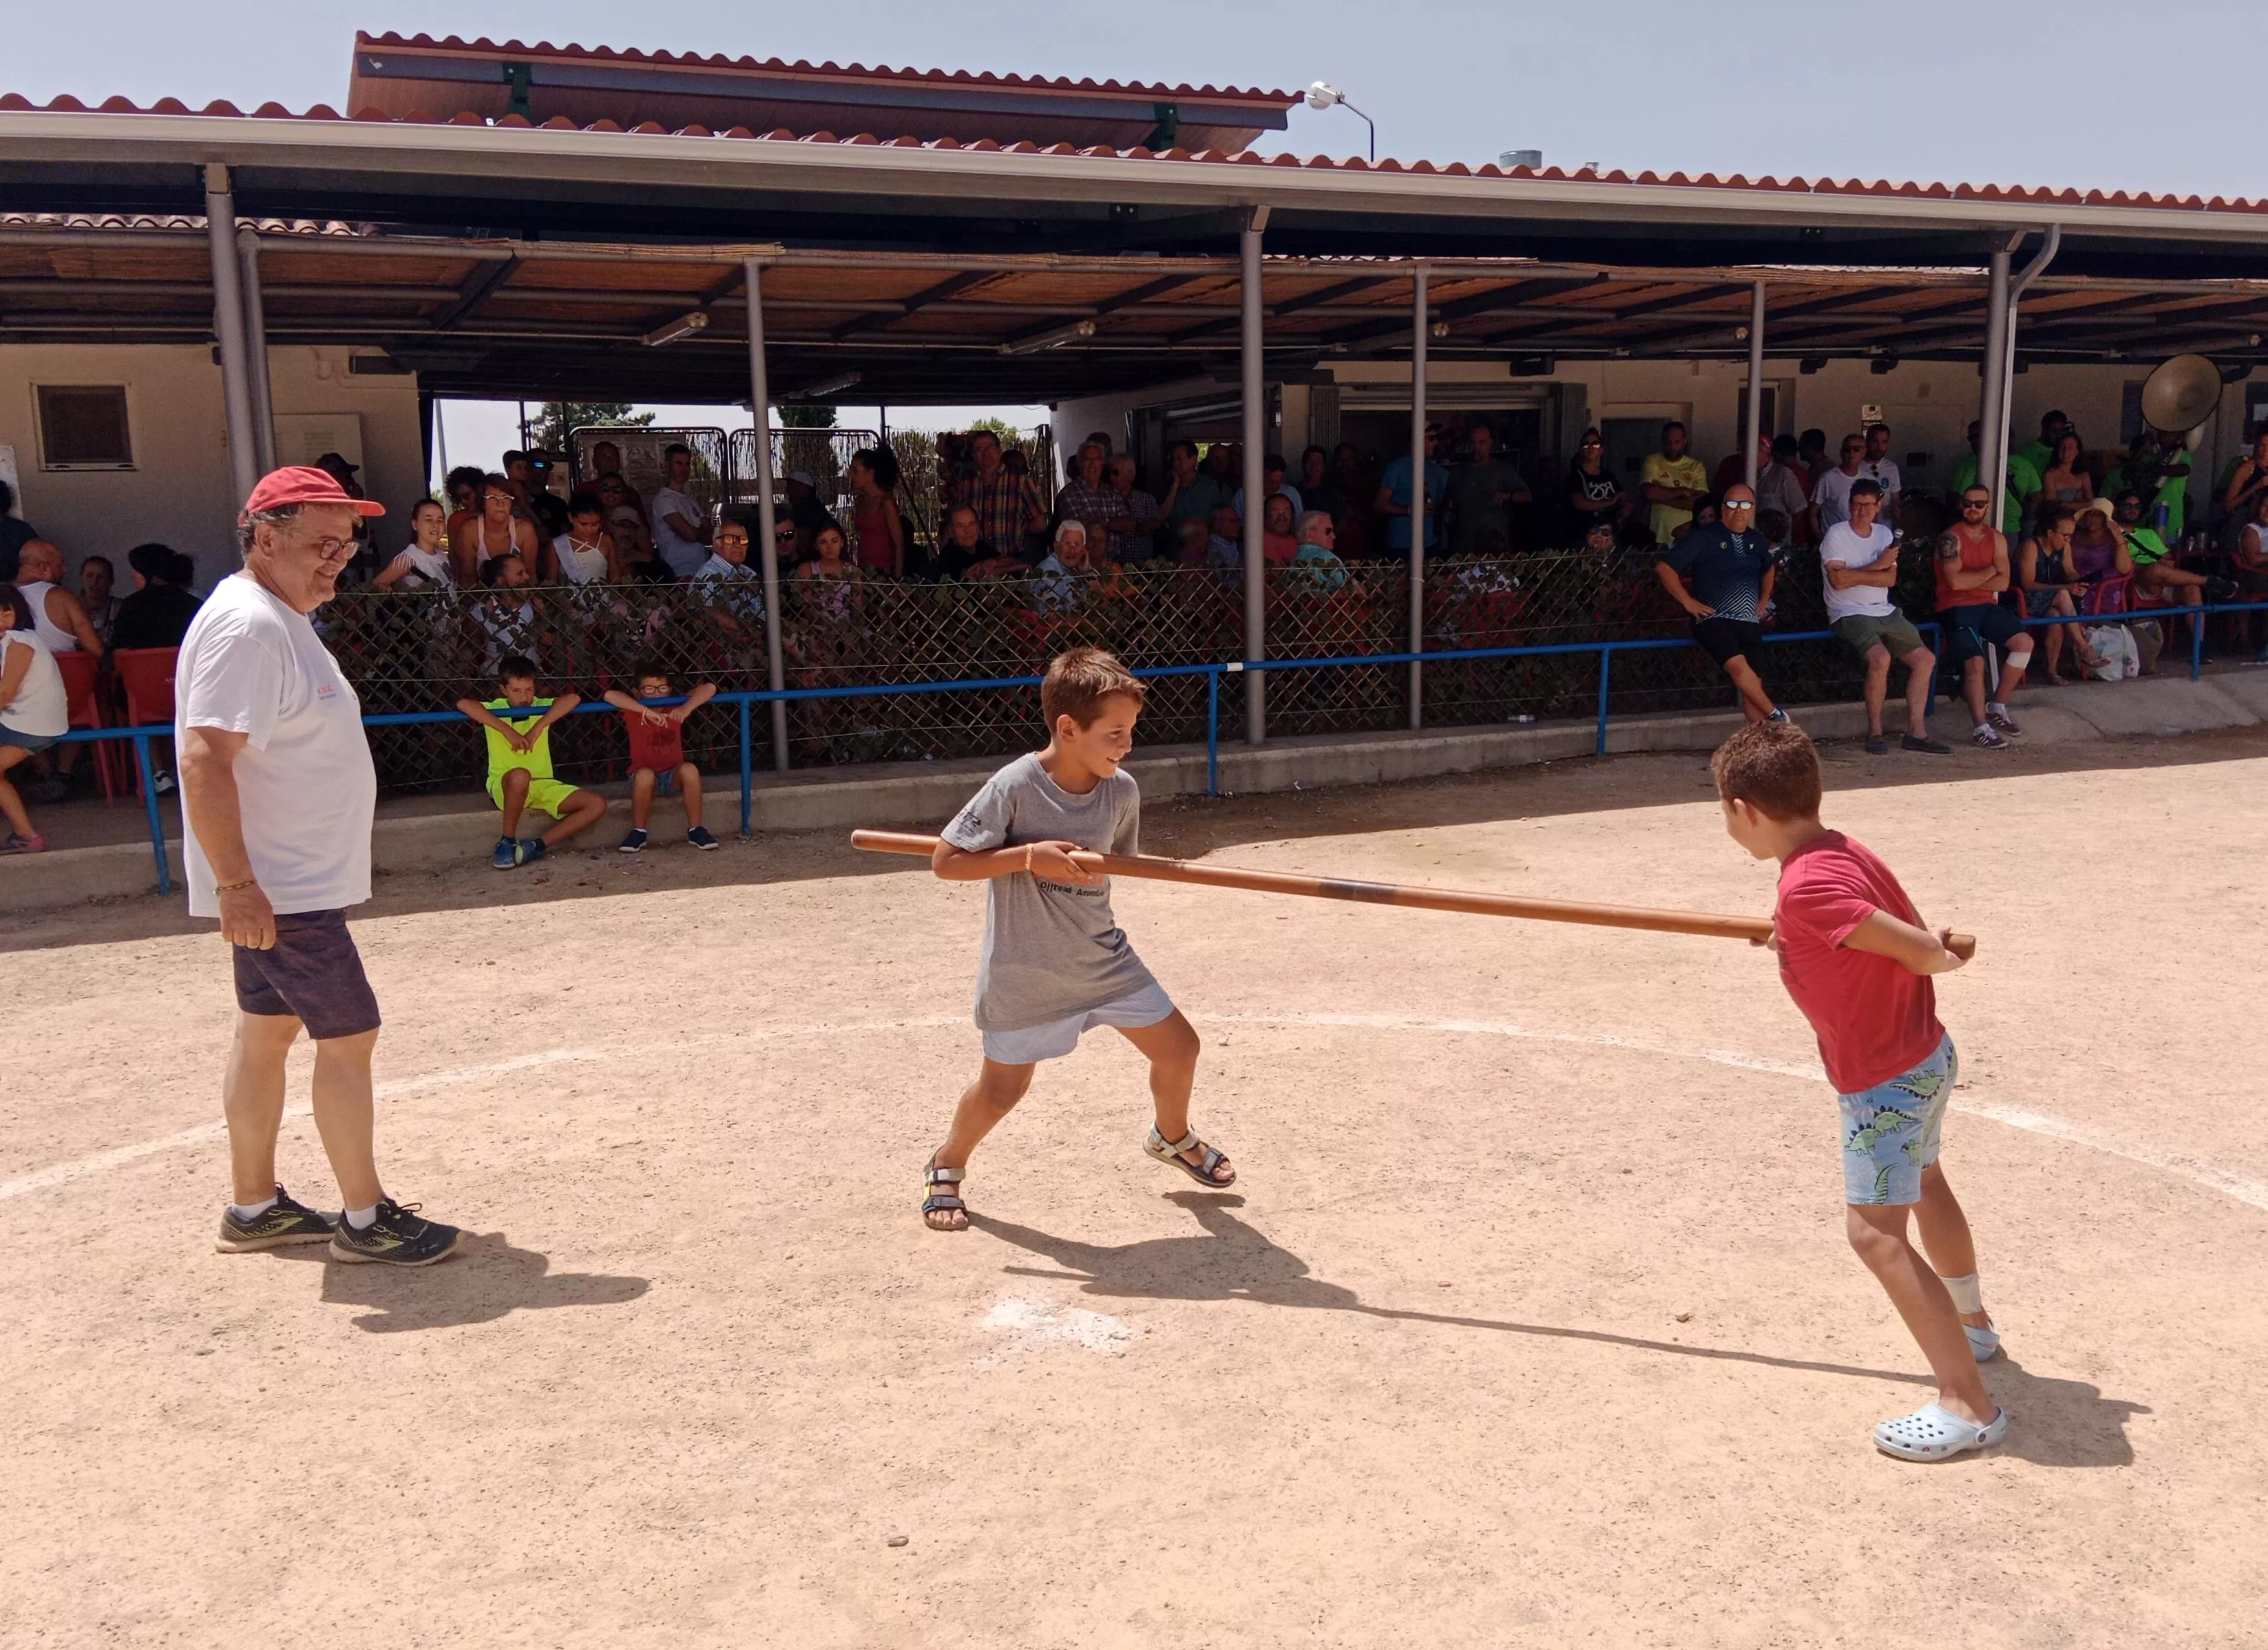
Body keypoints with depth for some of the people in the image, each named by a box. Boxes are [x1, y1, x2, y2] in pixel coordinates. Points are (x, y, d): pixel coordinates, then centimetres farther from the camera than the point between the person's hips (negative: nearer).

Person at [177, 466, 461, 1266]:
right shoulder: (246, 626, -20)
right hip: (279, 890, -10)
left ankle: (253, 1207, 26)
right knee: (348, 1036, -4)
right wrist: (235, 883, -28)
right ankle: (364, 1220, 6)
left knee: (269, 1031, 15)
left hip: (290, 882, 10)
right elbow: (203, 758, -27)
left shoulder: (281, 619, 13)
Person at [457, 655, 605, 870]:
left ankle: (537, 845, -13)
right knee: (520, 775, -40)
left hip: (543, 785, 4)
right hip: (504, 786, -4)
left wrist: (538, 728, -25)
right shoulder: (496, 709, -3)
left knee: (597, 805, -13)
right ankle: (507, 842, -20)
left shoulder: (541, 707, 3)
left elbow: (573, 698, -16)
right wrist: (508, 731, -28)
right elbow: (463, 704, -24)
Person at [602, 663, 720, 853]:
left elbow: (709, 688, -12)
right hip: (645, 776, -2)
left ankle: (695, 829, -18)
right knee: (645, 774, -36)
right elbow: (610, 695, -28)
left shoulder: (675, 708, -3)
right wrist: (647, 711, -35)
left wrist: (687, 709, -29)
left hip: (674, 773, 2)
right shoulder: (634, 713, -8)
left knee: (689, 769, -31)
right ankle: (638, 832, -18)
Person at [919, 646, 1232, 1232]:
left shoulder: (1123, 791, -7)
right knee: (1003, 1088, 7)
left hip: (1102, 957, 5)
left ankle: (1172, 1137, 39)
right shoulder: (1014, 787, -22)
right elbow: (945, 861, -19)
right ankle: (946, 1166, 37)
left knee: (1178, 1047, 8)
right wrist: (1028, 856, -28)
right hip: (1022, 970, -5)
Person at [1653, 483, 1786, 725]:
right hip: (1715, 620, -5)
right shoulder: (1704, 537, -1)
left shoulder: (1756, 540, 16)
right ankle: (1775, 715, -15)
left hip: (1750, 623, 5)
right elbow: (1664, 566, -5)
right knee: (1738, 665, -28)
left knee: (1754, 685, -1)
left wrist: (1764, 600, 22)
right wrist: (1688, 602, -8)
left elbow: (1769, 569, 38)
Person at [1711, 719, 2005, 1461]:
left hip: (1884, 1081, -10)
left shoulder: (1806, 887, -29)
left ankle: (1968, 1404, -8)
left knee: (1875, 1231, -9)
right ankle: (1970, 1324, 53)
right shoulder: (1847, 853, -2)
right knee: (1924, 1184, 30)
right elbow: (1923, 937, 4)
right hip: (1926, 1056, 10)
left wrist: (1943, 955, -3)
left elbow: (1925, 953, -26)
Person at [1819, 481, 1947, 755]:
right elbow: (1838, 580, -17)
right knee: (1880, 658, -30)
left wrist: (1854, 575, -13)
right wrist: (1877, 566, -8)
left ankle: (1916, 732, 3)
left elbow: (1891, 580, 1)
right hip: (1849, 614, -7)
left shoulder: (1885, 534, 13)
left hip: (1886, 613, 7)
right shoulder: (1837, 534, -4)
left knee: (1926, 659, 1)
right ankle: (1875, 732, -17)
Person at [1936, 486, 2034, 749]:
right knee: (1975, 661, -25)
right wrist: (1989, 571, -3)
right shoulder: (1951, 538, -5)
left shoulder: (1996, 538, 13)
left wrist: (1970, 581, -10)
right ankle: (1982, 729, -22)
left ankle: (1998, 707, 2)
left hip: (1986, 606, 6)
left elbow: (2003, 582, 2)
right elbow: (1955, 581, -18)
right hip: (1955, 608, -6)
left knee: (2024, 642, -14)